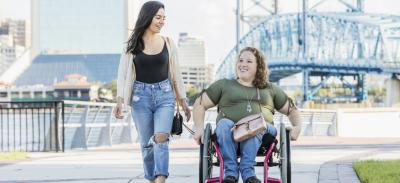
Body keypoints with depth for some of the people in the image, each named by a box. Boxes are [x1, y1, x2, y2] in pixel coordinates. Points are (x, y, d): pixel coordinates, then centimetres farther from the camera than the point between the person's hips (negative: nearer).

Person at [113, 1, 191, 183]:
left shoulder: (167, 43, 6)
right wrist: (119, 101, -12)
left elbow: (175, 74, 12)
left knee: (161, 138, -19)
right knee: (146, 143, 4)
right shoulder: (133, 44, 2)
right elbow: (123, 74, -1)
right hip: (141, 95, 0)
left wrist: (183, 101, 10)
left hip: (164, 94, 0)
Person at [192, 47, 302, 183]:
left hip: (260, 132, 0)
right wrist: (199, 128, 2)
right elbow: (200, 104, 19)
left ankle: (247, 171, -40)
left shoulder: (270, 89, 27)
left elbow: (292, 110, 27)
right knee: (224, 123, -35)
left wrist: (297, 127, 5)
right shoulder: (224, 85, 25)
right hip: (229, 133, 0)